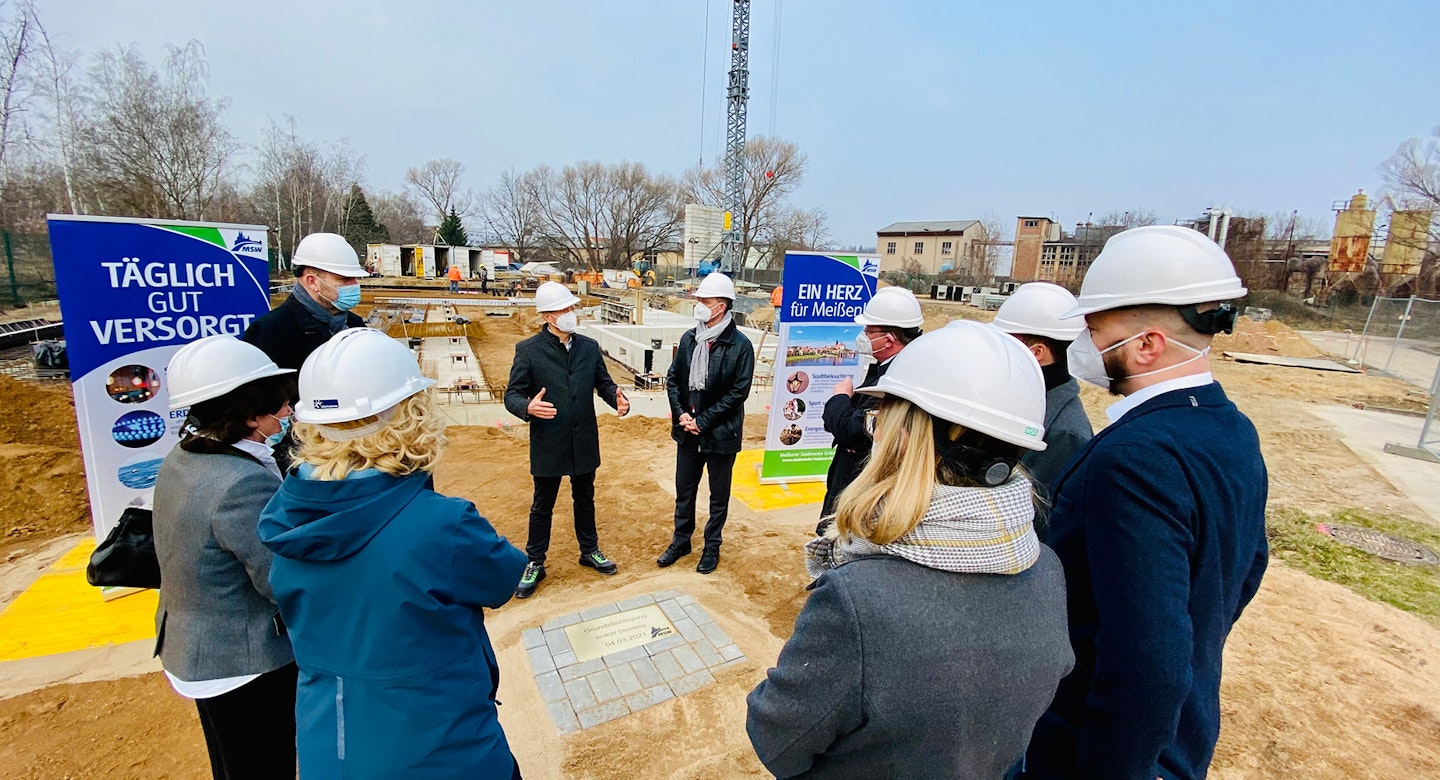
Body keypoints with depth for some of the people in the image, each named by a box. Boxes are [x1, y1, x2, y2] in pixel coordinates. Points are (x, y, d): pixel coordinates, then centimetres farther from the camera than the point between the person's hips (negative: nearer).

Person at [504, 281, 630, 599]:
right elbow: (512, 395, -9)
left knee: (585, 499, 20)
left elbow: (604, 383, 7)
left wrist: (617, 398, -15)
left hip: (584, 442, 3)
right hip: (547, 444, -3)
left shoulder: (589, 346, 1)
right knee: (542, 506, 13)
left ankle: (589, 551, 40)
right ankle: (535, 563, 32)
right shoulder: (528, 350, -10)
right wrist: (528, 407, -32)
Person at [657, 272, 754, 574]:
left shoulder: (740, 345, -13)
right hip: (688, 431, 5)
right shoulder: (689, 338, 2)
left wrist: (702, 421, -16)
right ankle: (681, 541, 38)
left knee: (719, 495, 14)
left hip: (721, 433, -4)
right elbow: (673, 378, 7)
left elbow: (739, 391, -15)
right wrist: (680, 413, -8)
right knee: (684, 491, 18)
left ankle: (712, 546, 33)